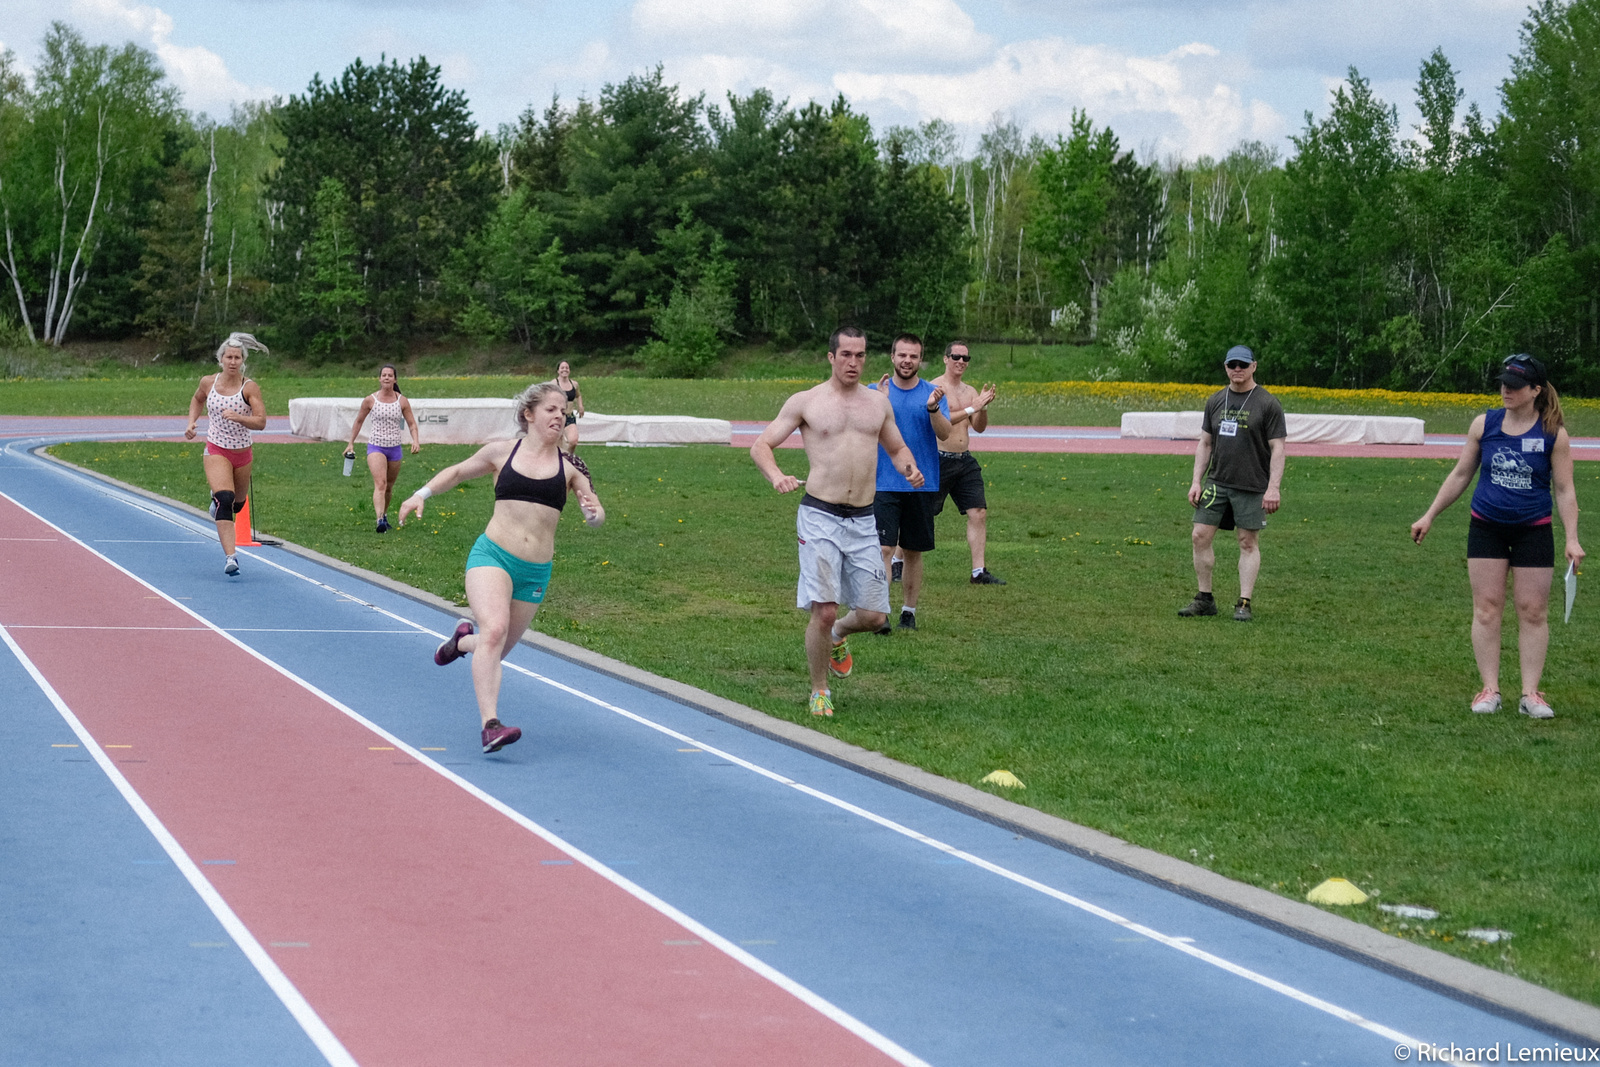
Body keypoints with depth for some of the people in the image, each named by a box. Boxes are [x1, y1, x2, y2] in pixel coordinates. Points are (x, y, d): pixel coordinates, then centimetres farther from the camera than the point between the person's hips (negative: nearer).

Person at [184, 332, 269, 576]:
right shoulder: (208, 382, -3)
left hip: (242, 453, 1)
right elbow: (197, 400, 21)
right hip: (216, 451, -1)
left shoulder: (250, 388, -11)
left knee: (237, 505, 19)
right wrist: (191, 423, 7)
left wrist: (237, 417, -35)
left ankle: (219, 499, 58)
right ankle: (230, 557, -27)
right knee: (224, 500, -22)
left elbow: (261, 422, -19)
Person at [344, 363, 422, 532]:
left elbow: (412, 424, 5)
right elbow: (359, 421, 10)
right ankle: (380, 520, -33)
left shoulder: (402, 401, 0)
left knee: (389, 487, 15)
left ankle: (384, 514, 38)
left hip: (394, 448, 3)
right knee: (380, 483, -21)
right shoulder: (370, 401, -3)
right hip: (376, 447, -3)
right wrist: (351, 443, 10)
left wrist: (416, 441, -13)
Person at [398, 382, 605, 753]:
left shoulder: (569, 466, 4)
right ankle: (490, 725, -31)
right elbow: (457, 472, 19)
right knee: (495, 629, -28)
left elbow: (597, 516, 3)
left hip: (536, 572, 3)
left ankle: (463, 640, 51)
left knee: (498, 650, 14)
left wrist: (593, 512, -20)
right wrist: (421, 494, 7)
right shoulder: (502, 452, 4)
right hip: (492, 555, -3)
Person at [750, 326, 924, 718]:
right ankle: (819, 692, 10)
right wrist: (776, 476, -20)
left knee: (874, 616, 2)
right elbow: (760, 445, 1)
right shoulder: (805, 402, 2)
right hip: (820, 517, -4)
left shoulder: (878, 403, 13)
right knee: (823, 609, -11)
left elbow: (897, 449, 26)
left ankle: (838, 635, 38)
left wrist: (909, 467, 2)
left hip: (863, 521, 4)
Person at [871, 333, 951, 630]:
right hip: (884, 483, -2)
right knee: (884, 548, -13)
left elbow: (944, 433, -8)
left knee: (913, 552, 9)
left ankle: (909, 611, 20)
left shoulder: (933, 393, 4)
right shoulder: (876, 392, 2)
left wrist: (933, 408, -26)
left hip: (922, 484, 2)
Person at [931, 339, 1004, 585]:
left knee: (978, 513, -1)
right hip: (940, 460, -7)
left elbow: (979, 427, 8)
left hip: (965, 461, 7)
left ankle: (979, 571, 2)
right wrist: (973, 408, -24)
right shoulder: (935, 388, -9)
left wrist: (984, 407, -10)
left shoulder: (970, 391, 13)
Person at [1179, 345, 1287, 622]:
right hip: (1217, 483, 5)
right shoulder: (1215, 401, 10)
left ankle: (1244, 603, 5)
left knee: (1249, 542, 0)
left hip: (1252, 486, -5)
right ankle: (1205, 599, 10)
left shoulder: (1268, 404, -5)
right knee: (1201, 536, 0)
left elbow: (1277, 448, -7)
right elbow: (1205, 444, 15)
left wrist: (1273, 487, -15)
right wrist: (1196, 481, 7)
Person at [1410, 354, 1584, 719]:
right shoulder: (1485, 424, -1)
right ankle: (1489, 689, 5)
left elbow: (1564, 490, -3)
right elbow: (1460, 475, 10)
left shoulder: (1553, 434, -7)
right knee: (1487, 607, 0)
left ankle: (1530, 693, 6)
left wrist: (1571, 539, -11)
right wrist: (1430, 516, 9)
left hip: (1533, 532, -2)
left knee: (1533, 611, 1)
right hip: (1486, 528, 2)